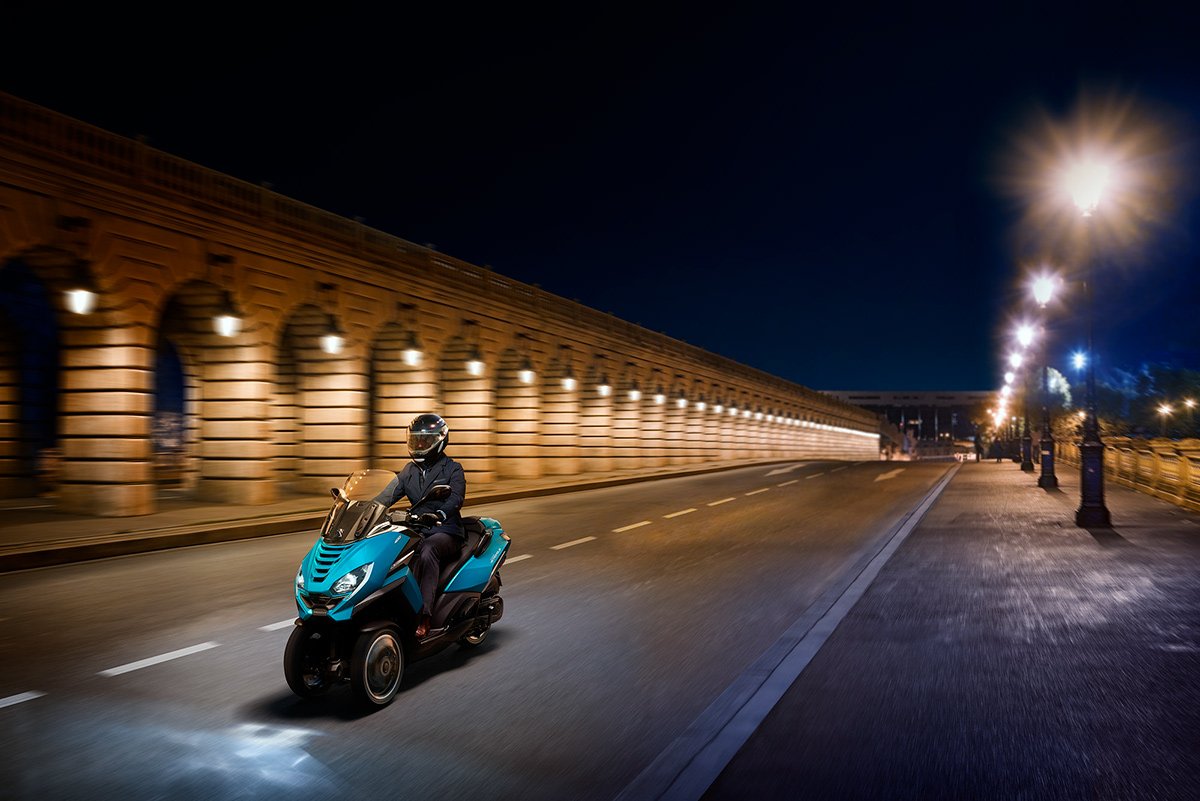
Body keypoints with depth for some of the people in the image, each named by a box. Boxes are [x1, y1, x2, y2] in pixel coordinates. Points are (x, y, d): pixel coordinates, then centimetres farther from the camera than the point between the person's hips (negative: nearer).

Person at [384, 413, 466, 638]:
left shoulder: (452, 468, -1)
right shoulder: (410, 470, 18)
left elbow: (456, 499, -18)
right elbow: (391, 493, 9)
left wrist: (438, 514, -40)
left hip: (446, 532, -5)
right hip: (417, 531, 5)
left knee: (427, 552, -39)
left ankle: (423, 617, -45)